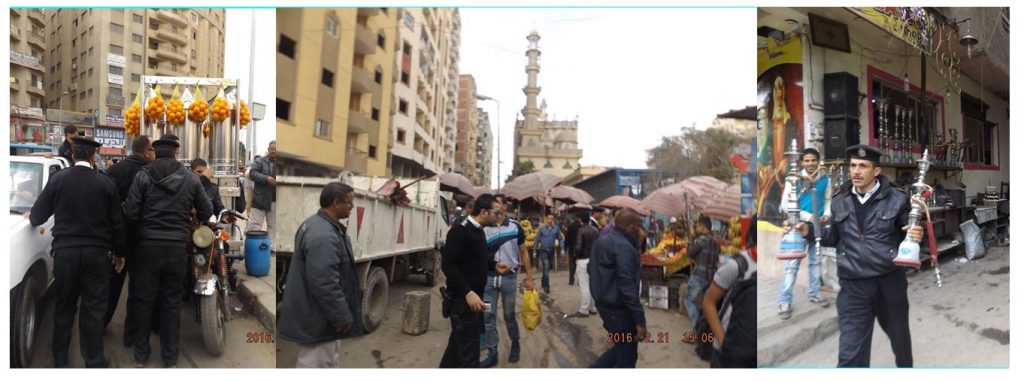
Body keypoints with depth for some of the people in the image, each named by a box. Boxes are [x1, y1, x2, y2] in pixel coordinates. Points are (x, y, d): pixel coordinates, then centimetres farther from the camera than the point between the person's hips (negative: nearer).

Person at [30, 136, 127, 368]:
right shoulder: (106, 183, -4)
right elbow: (117, 222, 1)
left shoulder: (58, 179, -2)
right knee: (93, 309, 4)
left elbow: (37, 216, 7)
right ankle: (94, 362, 9)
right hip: (97, 253, -1)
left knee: (64, 307, 14)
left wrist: (32, 219, 31)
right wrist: (120, 253, 12)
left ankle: (60, 360, 24)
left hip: (65, 251, 1)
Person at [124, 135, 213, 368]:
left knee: (145, 301, 13)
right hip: (177, 247, 1)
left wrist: (145, 225, 13)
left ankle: (141, 355, 23)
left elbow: (130, 213, -8)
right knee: (172, 303, 10)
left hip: (149, 246, 0)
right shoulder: (191, 179, 0)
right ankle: (170, 357, 17)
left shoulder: (143, 176, -5)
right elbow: (207, 212, 4)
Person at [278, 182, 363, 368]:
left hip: (316, 312, 11)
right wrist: (342, 316, -22)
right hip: (319, 318, -11)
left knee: (330, 362, 22)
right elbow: (324, 283, -30)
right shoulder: (323, 236, -26)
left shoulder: (315, 224, 10)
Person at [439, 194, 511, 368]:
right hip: (463, 299, -10)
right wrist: (467, 292, -29)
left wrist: (494, 265, 9)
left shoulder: (478, 231, 12)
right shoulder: (460, 231, -19)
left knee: (458, 342, 21)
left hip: (473, 296, 10)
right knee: (468, 349, -4)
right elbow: (448, 265, -24)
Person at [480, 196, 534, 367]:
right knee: (488, 317, 1)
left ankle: (515, 344, 34)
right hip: (489, 277, 1)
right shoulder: (484, 229, 1)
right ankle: (492, 353, 12)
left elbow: (524, 252, 5)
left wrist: (529, 277, 3)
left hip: (509, 277, -1)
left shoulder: (515, 227, -1)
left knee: (509, 316, 10)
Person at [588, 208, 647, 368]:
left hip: (603, 303, 9)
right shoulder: (623, 246, -22)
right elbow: (627, 286, -28)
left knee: (622, 347, 23)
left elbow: (591, 268, 20)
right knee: (627, 357, 5)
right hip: (618, 308, -9)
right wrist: (640, 320, -25)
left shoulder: (602, 240, 8)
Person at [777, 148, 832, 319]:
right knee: (792, 264, -6)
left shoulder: (825, 180, 4)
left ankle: (815, 293, 34)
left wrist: (827, 214, -6)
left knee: (815, 261, 18)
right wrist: (807, 216, -18)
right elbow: (786, 204, -12)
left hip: (818, 226, 5)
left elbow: (828, 199, 15)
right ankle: (785, 302, -3)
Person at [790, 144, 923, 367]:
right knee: (850, 353, -3)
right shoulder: (840, 202, 5)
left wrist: (916, 236, -22)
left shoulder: (897, 199, -5)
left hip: (889, 281, -1)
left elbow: (908, 236, 1)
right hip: (853, 285, 1)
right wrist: (809, 231, -3)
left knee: (899, 335, 25)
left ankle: (905, 366, 54)